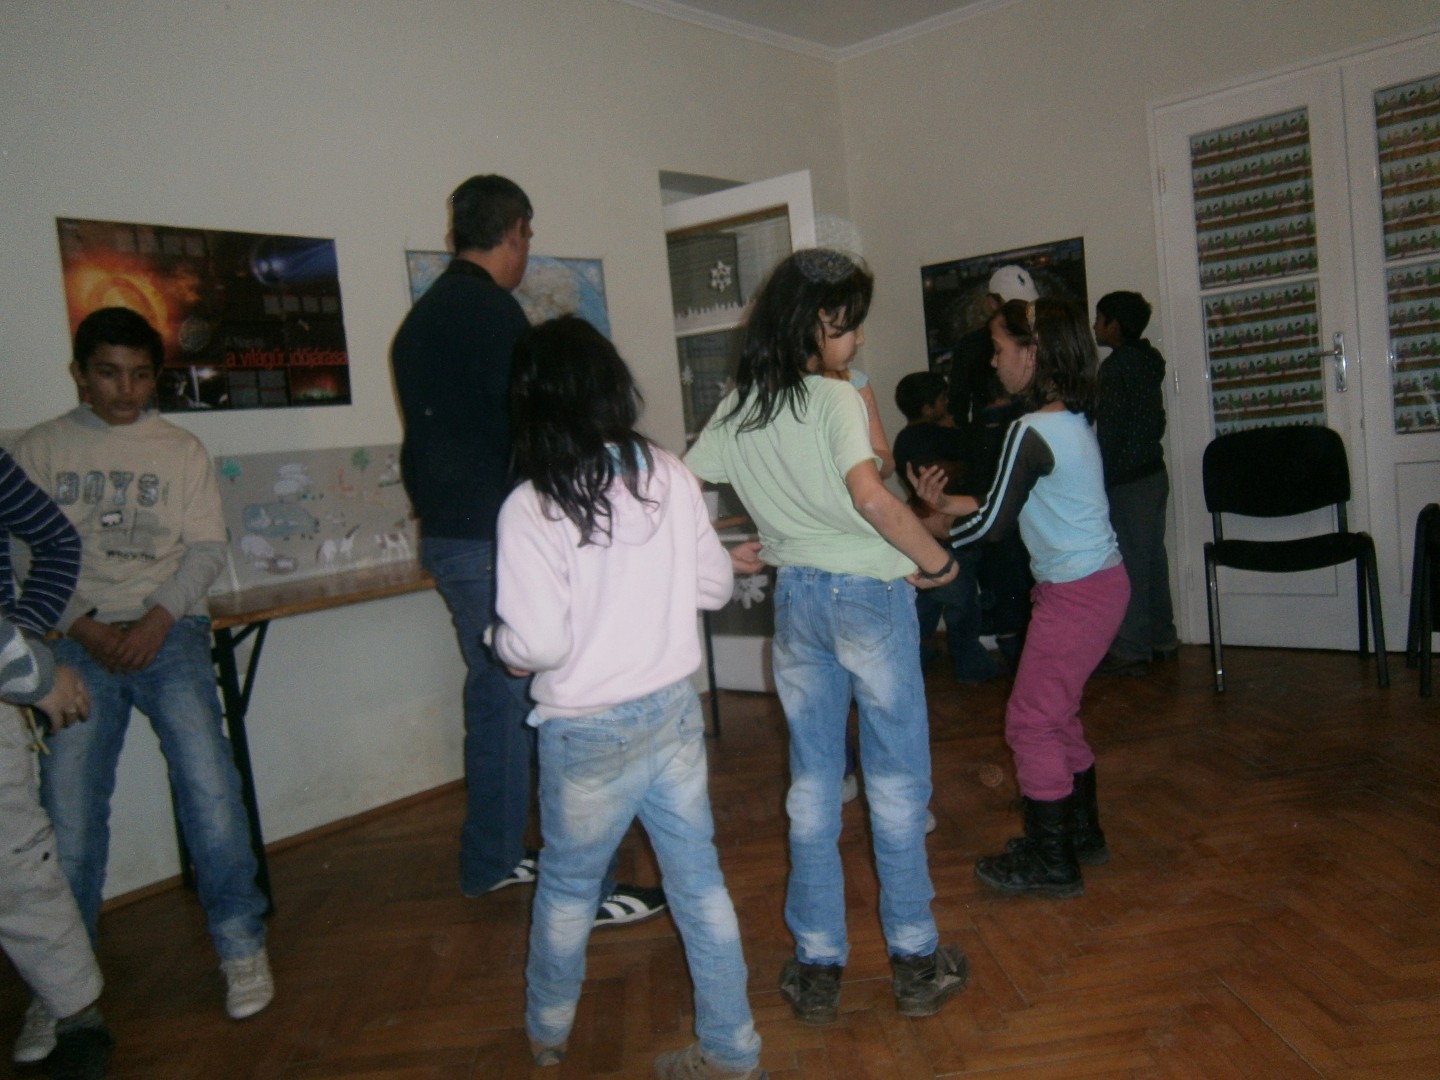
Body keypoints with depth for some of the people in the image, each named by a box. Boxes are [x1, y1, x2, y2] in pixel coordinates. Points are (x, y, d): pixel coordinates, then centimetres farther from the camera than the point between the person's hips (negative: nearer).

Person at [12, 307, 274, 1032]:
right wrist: (84, 628, -9)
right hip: (77, 635, 0)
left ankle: (241, 944, -2)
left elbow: (207, 548, 6)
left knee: (207, 779, -15)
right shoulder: (40, 450, 11)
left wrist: (156, 619, -8)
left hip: (168, 628, 0)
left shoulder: (181, 451, 13)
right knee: (68, 802, -8)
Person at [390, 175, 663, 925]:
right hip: (496, 536, -10)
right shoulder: (491, 311, -15)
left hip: (446, 533, 10)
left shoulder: (420, 319, 14)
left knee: (496, 693, 18)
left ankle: (490, 860, 29)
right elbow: (525, 427, -18)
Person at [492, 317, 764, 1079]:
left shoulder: (531, 507, -18)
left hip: (590, 732, -3)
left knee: (567, 886, 19)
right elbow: (715, 586, 2)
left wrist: (498, 638, 0)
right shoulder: (668, 475, -6)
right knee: (699, 880, 14)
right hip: (674, 709, 4)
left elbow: (537, 644, -21)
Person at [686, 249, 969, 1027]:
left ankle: (816, 965, 21)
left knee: (811, 785, 13)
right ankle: (914, 960, 20)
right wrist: (937, 562, -16)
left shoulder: (734, 410, 4)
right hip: (870, 595, -5)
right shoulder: (836, 399, -14)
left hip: (795, 600, 5)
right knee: (896, 784, 9)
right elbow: (871, 497, -28)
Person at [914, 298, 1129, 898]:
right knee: (1057, 715, 21)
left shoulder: (1031, 432, -20)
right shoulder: (1070, 421, 9)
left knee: (1031, 721, 1)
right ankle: (1081, 832, 35)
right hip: (1097, 582, 10)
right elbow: (1009, 506, 15)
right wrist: (948, 504, 10)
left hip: (1075, 594, -10)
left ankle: (1049, 862, 13)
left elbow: (991, 523, -15)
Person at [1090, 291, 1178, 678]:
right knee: (1152, 556, 15)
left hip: (1128, 479, -9)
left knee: (1130, 562, -4)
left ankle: (1131, 651, 1)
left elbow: (1109, 430, -18)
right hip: (1154, 471, 9)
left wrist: (1100, 481, -14)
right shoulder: (1149, 359, 11)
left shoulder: (1115, 366, -15)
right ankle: (1161, 638, 24)